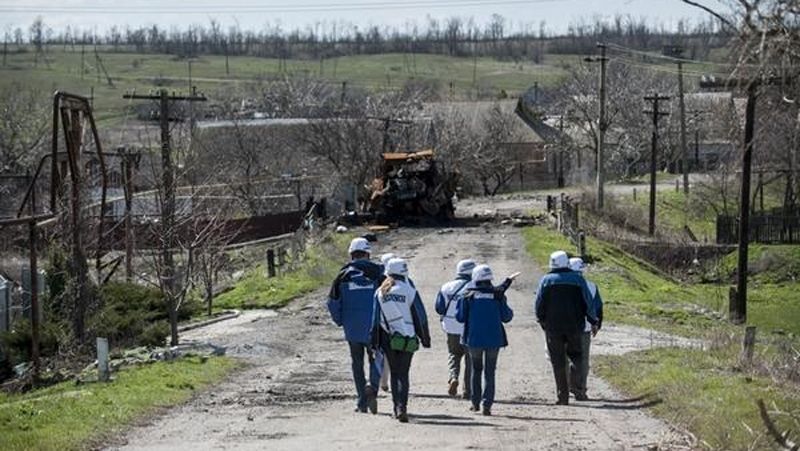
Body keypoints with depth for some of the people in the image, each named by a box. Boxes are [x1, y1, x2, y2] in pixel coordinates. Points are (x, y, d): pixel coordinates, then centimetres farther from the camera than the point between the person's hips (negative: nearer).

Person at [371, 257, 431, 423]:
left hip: (387, 338, 2)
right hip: (407, 338, -2)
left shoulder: (380, 292, 3)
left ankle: (397, 408, 11)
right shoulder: (410, 291, -6)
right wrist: (425, 338, 5)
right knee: (403, 374, 0)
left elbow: (375, 318, 4)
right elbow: (420, 317, -3)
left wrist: (375, 342, 9)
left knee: (394, 373, 14)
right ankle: (402, 407, -17)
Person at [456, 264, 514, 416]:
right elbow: (506, 317, -1)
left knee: (476, 369, 18)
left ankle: (475, 403, 15)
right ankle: (487, 405, -4)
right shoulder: (498, 295, -3)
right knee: (490, 372, 6)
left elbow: (460, 317, -1)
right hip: (494, 339, 0)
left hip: (474, 339, 0)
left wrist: (462, 301, 15)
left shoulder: (468, 295, -4)